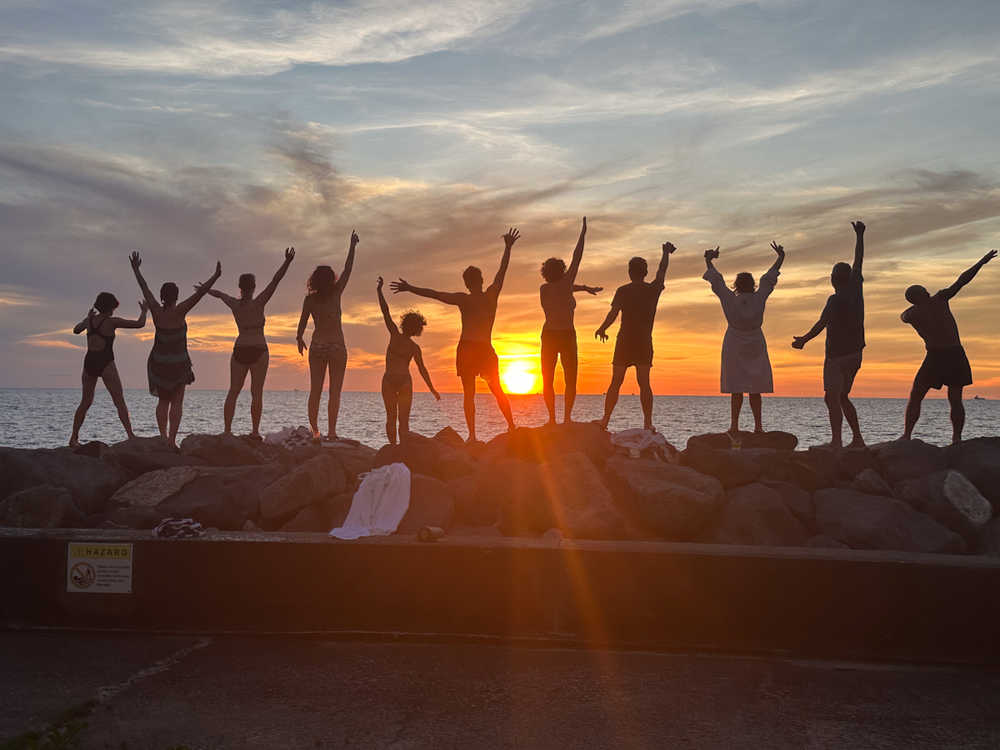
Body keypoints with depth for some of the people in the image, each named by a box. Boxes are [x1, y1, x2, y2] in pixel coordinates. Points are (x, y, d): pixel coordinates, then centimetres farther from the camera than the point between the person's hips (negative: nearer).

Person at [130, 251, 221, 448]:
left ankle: (163, 437, 7)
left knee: (163, 402, 16)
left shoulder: (156, 311, -11)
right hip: (178, 364, -3)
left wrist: (136, 269, 12)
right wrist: (215, 277, -23)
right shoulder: (179, 312, -19)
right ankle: (172, 439, -5)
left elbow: (144, 288, 0)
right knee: (177, 403, 3)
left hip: (158, 363, 3)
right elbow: (199, 293, -23)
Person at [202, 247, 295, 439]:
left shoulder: (234, 304, 2)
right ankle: (255, 432, -4)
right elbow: (276, 280, -16)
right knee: (257, 393, -1)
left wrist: (205, 290, 43)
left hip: (239, 351, 4)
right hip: (258, 351, -4)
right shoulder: (258, 303, -9)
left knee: (233, 392, 7)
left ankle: (227, 431, 3)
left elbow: (219, 294, 23)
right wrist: (287, 262, -20)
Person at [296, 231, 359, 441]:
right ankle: (331, 431, -6)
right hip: (336, 346, -3)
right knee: (335, 392, -1)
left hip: (317, 346, 3)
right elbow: (347, 270, 2)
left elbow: (302, 323, 1)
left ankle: (314, 430, 5)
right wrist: (352, 246, 11)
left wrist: (299, 339, 20)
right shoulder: (336, 294, -7)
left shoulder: (310, 299, -2)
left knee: (315, 391, 7)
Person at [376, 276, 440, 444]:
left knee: (391, 418, 7)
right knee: (404, 420, 2)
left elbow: (385, 312, 0)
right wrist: (432, 389, 8)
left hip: (388, 380, 0)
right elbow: (422, 370, 1)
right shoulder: (415, 348, 2)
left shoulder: (395, 335, 0)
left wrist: (379, 290, 6)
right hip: (405, 381, 0)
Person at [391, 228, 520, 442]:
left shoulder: (463, 299, -3)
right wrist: (508, 247, 26)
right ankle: (512, 426, 17)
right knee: (498, 391, 18)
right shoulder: (492, 296, 4)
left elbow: (434, 294, -8)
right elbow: (502, 270, 15)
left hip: (466, 349, -2)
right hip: (487, 350, 2)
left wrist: (410, 288, -5)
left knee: (469, 394, 0)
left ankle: (472, 435, -8)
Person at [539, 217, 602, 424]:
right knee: (570, 381, 4)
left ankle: (552, 417, -2)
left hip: (548, 337, 4)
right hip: (567, 337, -3)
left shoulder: (543, 288, 4)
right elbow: (577, 258, 0)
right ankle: (567, 417, -6)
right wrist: (583, 234, 8)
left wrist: (585, 288, 25)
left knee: (547, 381, 7)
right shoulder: (565, 284, -7)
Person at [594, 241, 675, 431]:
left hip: (624, 341, -1)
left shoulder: (623, 291, -4)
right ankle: (648, 422, -6)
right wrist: (666, 252, 38)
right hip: (645, 343, 2)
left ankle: (606, 419, 1)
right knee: (644, 383, -1)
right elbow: (662, 271, 21)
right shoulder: (653, 290, 4)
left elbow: (613, 314, -13)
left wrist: (602, 329, 3)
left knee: (615, 383, 2)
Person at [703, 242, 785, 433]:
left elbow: (716, 281, 3)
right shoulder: (759, 299, -5)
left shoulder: (730, 300, -8)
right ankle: (758, 425, 2)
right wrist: (780, 258, 23)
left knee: (736, 389, 1)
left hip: (734, 347, -1)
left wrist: (708, 261, 19)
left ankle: (734, 424, -5)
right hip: (755, 347, 1)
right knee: (755, 389, 5)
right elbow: (769, 279, 8)